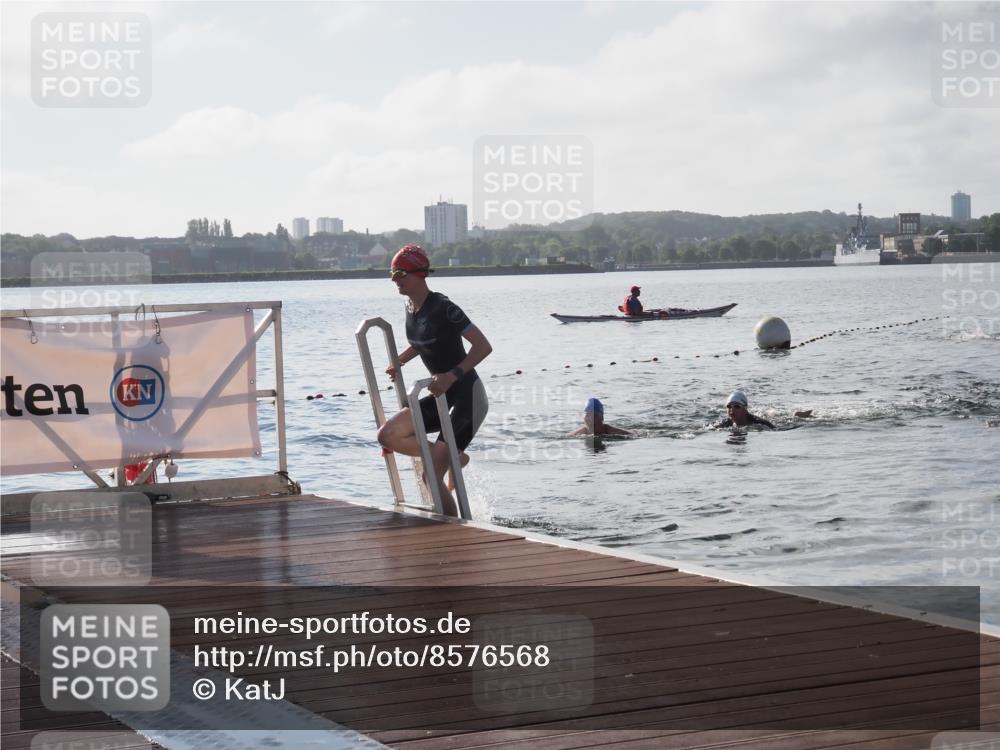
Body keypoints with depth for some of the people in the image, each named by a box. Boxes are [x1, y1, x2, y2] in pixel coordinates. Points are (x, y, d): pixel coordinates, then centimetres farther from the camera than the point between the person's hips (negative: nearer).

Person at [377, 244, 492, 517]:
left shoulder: (442, 308, -20)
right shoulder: (411, 307, 5)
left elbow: (483, 346, -24)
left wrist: (452, 375, -34)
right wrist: (399, 361, 15)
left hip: (468, 396, -9)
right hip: (443, 396, 9)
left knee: (432, 476, -14)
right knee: (388, 435, -4)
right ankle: (453, 457, 9)